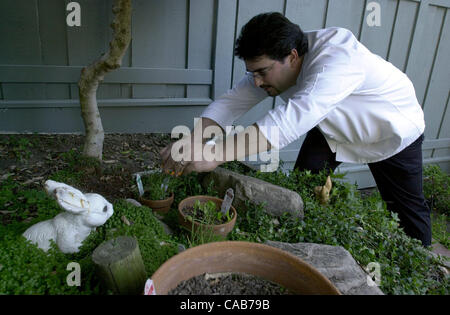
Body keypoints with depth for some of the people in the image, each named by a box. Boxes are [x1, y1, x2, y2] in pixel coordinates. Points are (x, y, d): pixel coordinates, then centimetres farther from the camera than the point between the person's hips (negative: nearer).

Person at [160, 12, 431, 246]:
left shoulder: (338, 57, -43)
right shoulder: (271, 64, -20)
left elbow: (294, 119, -56)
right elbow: (231, 103, -22)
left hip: (394, 131, -4)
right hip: (333, 129, 5)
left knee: (409, 209, 7)